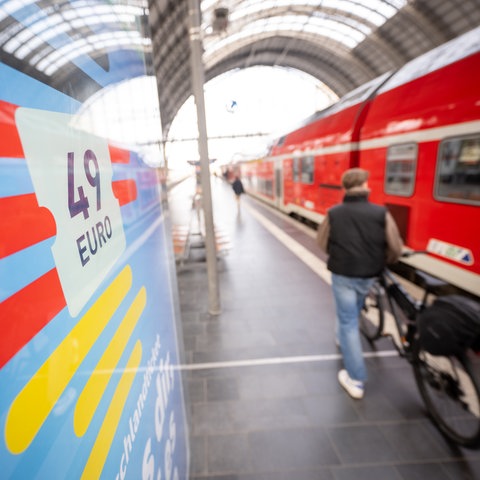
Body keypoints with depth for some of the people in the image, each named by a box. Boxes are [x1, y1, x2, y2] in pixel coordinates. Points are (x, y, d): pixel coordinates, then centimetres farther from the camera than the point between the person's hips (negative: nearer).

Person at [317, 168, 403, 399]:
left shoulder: (333, 213, -8)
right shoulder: (381, 213, -9)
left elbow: (322, 243, 3)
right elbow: (396, 248, -5)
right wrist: (384, 262, 16)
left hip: (342, 274, -2)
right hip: (369, 275, 2)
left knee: (348, 322, 7)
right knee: (353, 314, 28)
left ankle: (356, 380, 11)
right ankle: (342, 337, 55)